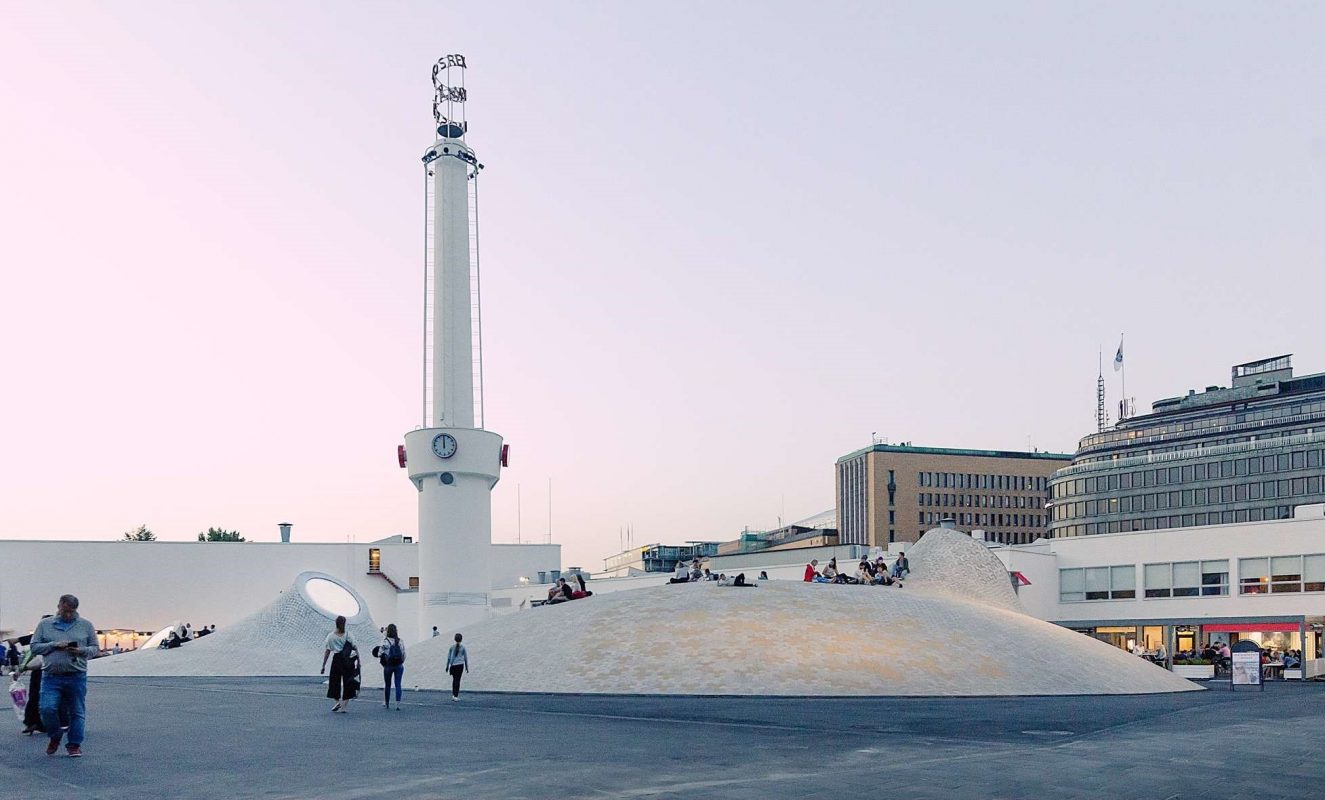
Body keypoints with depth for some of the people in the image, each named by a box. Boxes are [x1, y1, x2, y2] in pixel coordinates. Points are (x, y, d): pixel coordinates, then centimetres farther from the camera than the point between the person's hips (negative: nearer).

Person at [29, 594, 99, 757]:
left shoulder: (86, 626, 9)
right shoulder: (45, 624, 10)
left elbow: (95, 649, 11)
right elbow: (34, 647, 5)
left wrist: (82, 651, -11)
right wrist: (54, 645, -10)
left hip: (77, 677, 0)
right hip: (51, 677, 0)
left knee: (77, 712, 2)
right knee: (47, 708, -12)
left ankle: (75, 745, 15)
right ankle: (55, 736, 15)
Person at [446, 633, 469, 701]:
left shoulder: (452, 647, 2)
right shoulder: (463, 647, 0)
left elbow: (448, 657, 5)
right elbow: (466, 658, 4)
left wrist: (447, 666, 13)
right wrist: (467, 667, 12)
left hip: (453, 665, 2)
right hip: (460, 665, -2)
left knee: (454, 679, 17)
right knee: (457, 680, -1)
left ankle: (453, 694, 17)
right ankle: (455, 696, -4)